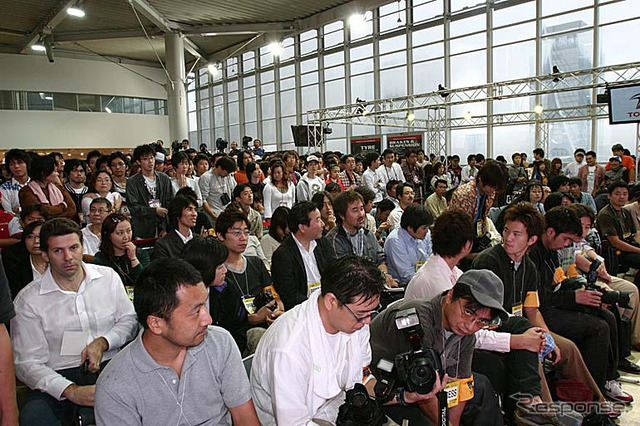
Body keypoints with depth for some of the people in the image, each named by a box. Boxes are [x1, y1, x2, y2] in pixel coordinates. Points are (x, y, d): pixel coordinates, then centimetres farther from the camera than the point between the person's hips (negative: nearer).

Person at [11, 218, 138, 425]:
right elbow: (27, 363, -5)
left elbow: (129, 320, 13)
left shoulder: (108, 277, 5)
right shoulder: (28, 299, -2)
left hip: (109, 369, 1)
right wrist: (71, 391, -19)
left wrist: (103, 342, -9)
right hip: (57, 378, -1)